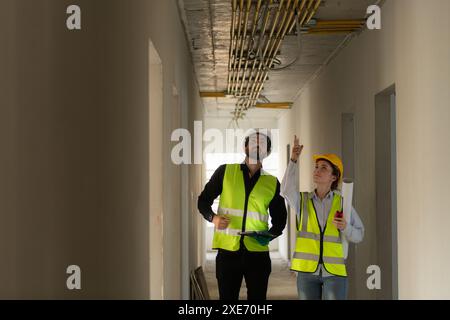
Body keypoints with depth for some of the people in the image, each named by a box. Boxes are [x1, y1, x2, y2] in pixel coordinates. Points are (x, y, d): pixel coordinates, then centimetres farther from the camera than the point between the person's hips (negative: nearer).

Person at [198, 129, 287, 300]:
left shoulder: (272, 183, 9)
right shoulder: (225, 172, 5)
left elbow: (280, 219, 15)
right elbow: (204, 200, 9)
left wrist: (269, 235, -5)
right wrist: (213, 218, -11)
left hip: (258, 252, 1)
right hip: (227, 250, -1)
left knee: (258, 297, 4)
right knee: (227, 297, 3)